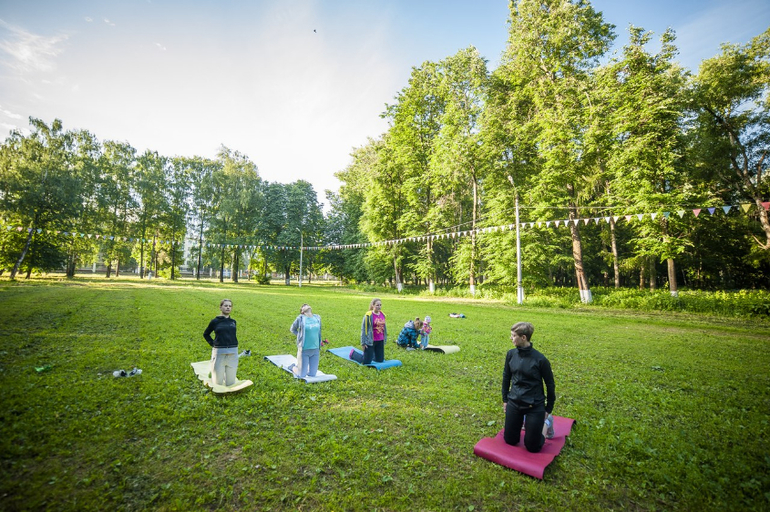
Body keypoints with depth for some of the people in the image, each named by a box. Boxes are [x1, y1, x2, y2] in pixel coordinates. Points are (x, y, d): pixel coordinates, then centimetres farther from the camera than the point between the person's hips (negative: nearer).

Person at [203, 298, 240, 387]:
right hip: (219, 352, -2)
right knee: (218, 383, 8)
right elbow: (206, 334, 14)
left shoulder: (233, 321, 7)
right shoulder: (215, 321, -1)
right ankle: (213, 372, 37)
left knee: (230, 383, 8)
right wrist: (212, 344, 2)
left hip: (233, 353, 2)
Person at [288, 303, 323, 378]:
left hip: (315, 350, 4)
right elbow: (292, 329, 7)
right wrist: (300, 336, -1)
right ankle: (293, 367, 33)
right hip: (304, 350, -4)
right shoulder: (301, 319, -10)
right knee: (302, 375, 5)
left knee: (312, 374, 11)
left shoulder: (317, 318, 2)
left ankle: (300, 367, 36)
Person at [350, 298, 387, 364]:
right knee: (366, 362, 2)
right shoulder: (368, 315, -14)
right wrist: (363, 343, -12)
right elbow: (363, 329, -11)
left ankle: (370, 354, 40)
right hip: (370, 341, -6)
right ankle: (353, 353, 28)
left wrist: (385, 340, 16)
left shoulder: (383, 315, 3)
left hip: (380, 341, 6)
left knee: (380, 360, 12)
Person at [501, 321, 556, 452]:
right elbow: (506, 377, 7)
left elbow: (550, 385, -6)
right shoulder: (511, 354, -7)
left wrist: (548, 409, 1)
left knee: (532, 447, 6)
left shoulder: (540, 359, -19)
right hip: (514, 403, 4)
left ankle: (547, 422, 29)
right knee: (510, 441, 13)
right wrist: (505, 399, 12)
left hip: (535, 406, -4)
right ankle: (524, 420, 37)